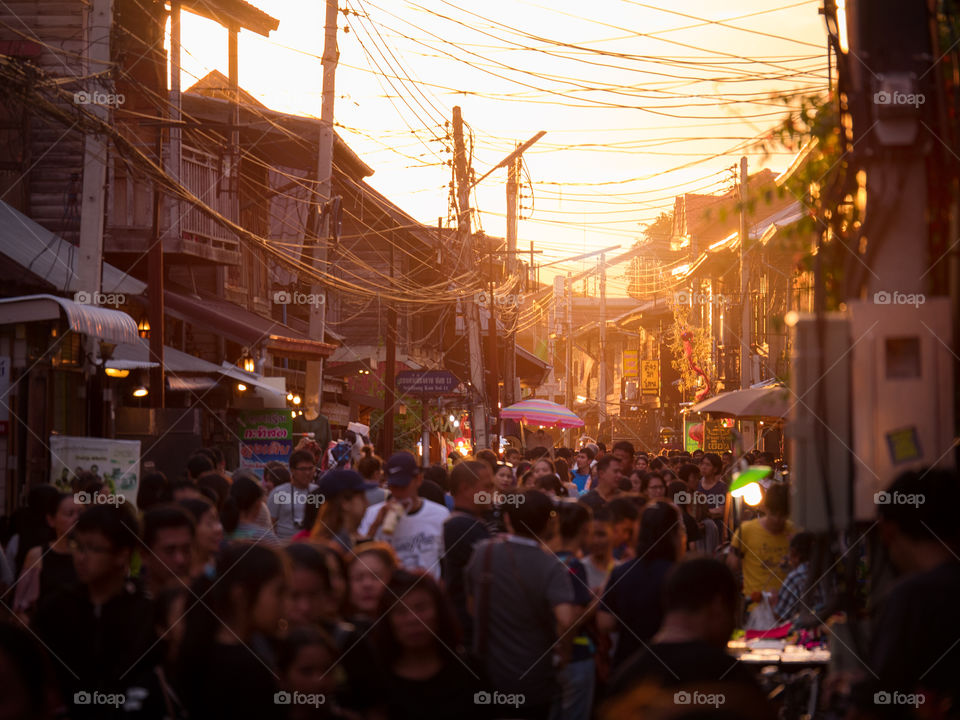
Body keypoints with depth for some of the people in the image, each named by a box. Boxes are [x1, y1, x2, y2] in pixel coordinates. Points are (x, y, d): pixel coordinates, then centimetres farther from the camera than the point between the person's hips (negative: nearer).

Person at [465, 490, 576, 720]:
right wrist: (560, 646, -14)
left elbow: (473, 606, 5)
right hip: (532, 682, -3)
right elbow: (566, 620, -34)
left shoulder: (483, 553, -8)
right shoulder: (551, 567, -20)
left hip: (485, 675, 3)